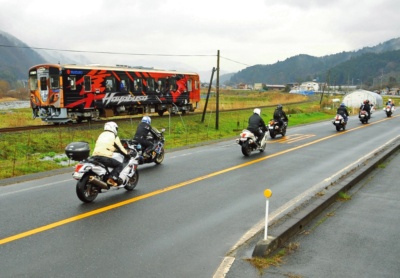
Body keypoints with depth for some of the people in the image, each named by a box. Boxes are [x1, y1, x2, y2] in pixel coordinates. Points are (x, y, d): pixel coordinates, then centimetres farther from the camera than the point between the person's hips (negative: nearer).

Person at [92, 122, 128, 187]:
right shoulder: (114, 136, 7)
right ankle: (111, 179, -17)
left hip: (94, 156, 7)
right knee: (120, 165, 2)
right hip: (104, 157, -7)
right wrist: (127, 154, 25)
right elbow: (120, 148, 9)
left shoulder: (101, 135, 26)